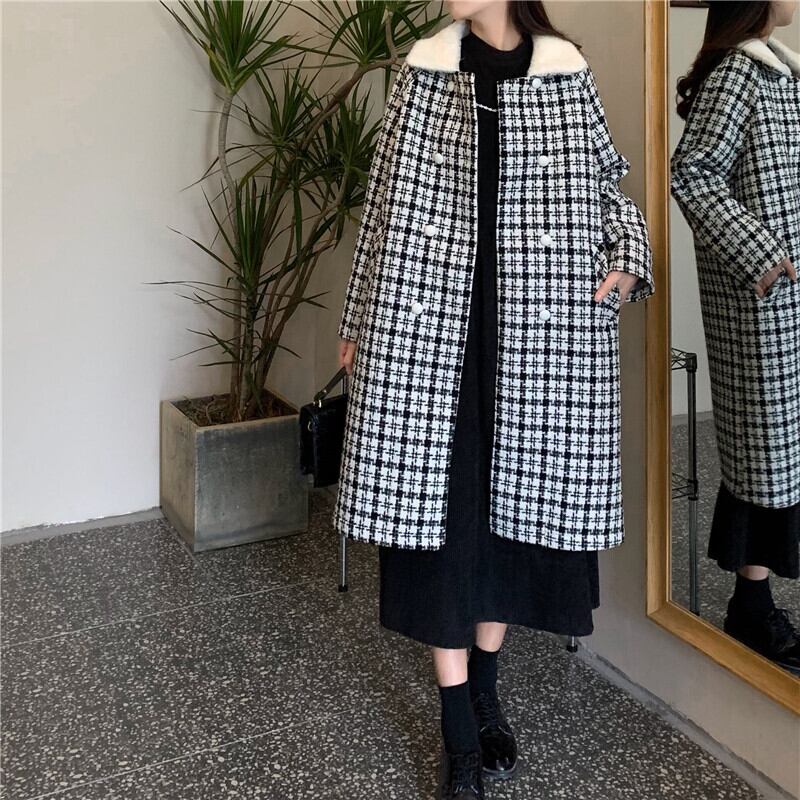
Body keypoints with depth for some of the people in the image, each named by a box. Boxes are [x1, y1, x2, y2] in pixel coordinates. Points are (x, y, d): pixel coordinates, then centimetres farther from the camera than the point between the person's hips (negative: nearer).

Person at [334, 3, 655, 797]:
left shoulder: (565, 73, 5)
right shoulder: (424, 70, 5)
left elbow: (607, 182, 15)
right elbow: (388, 199, 8)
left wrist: (628, 257, -5)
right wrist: (361, 319, 9)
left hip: (536, 328, 1)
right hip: (432, 324, 0)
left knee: (517, 501, 9)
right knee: (439, 505, 0)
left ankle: (485, 689, 31)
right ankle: (459, 731, 13)